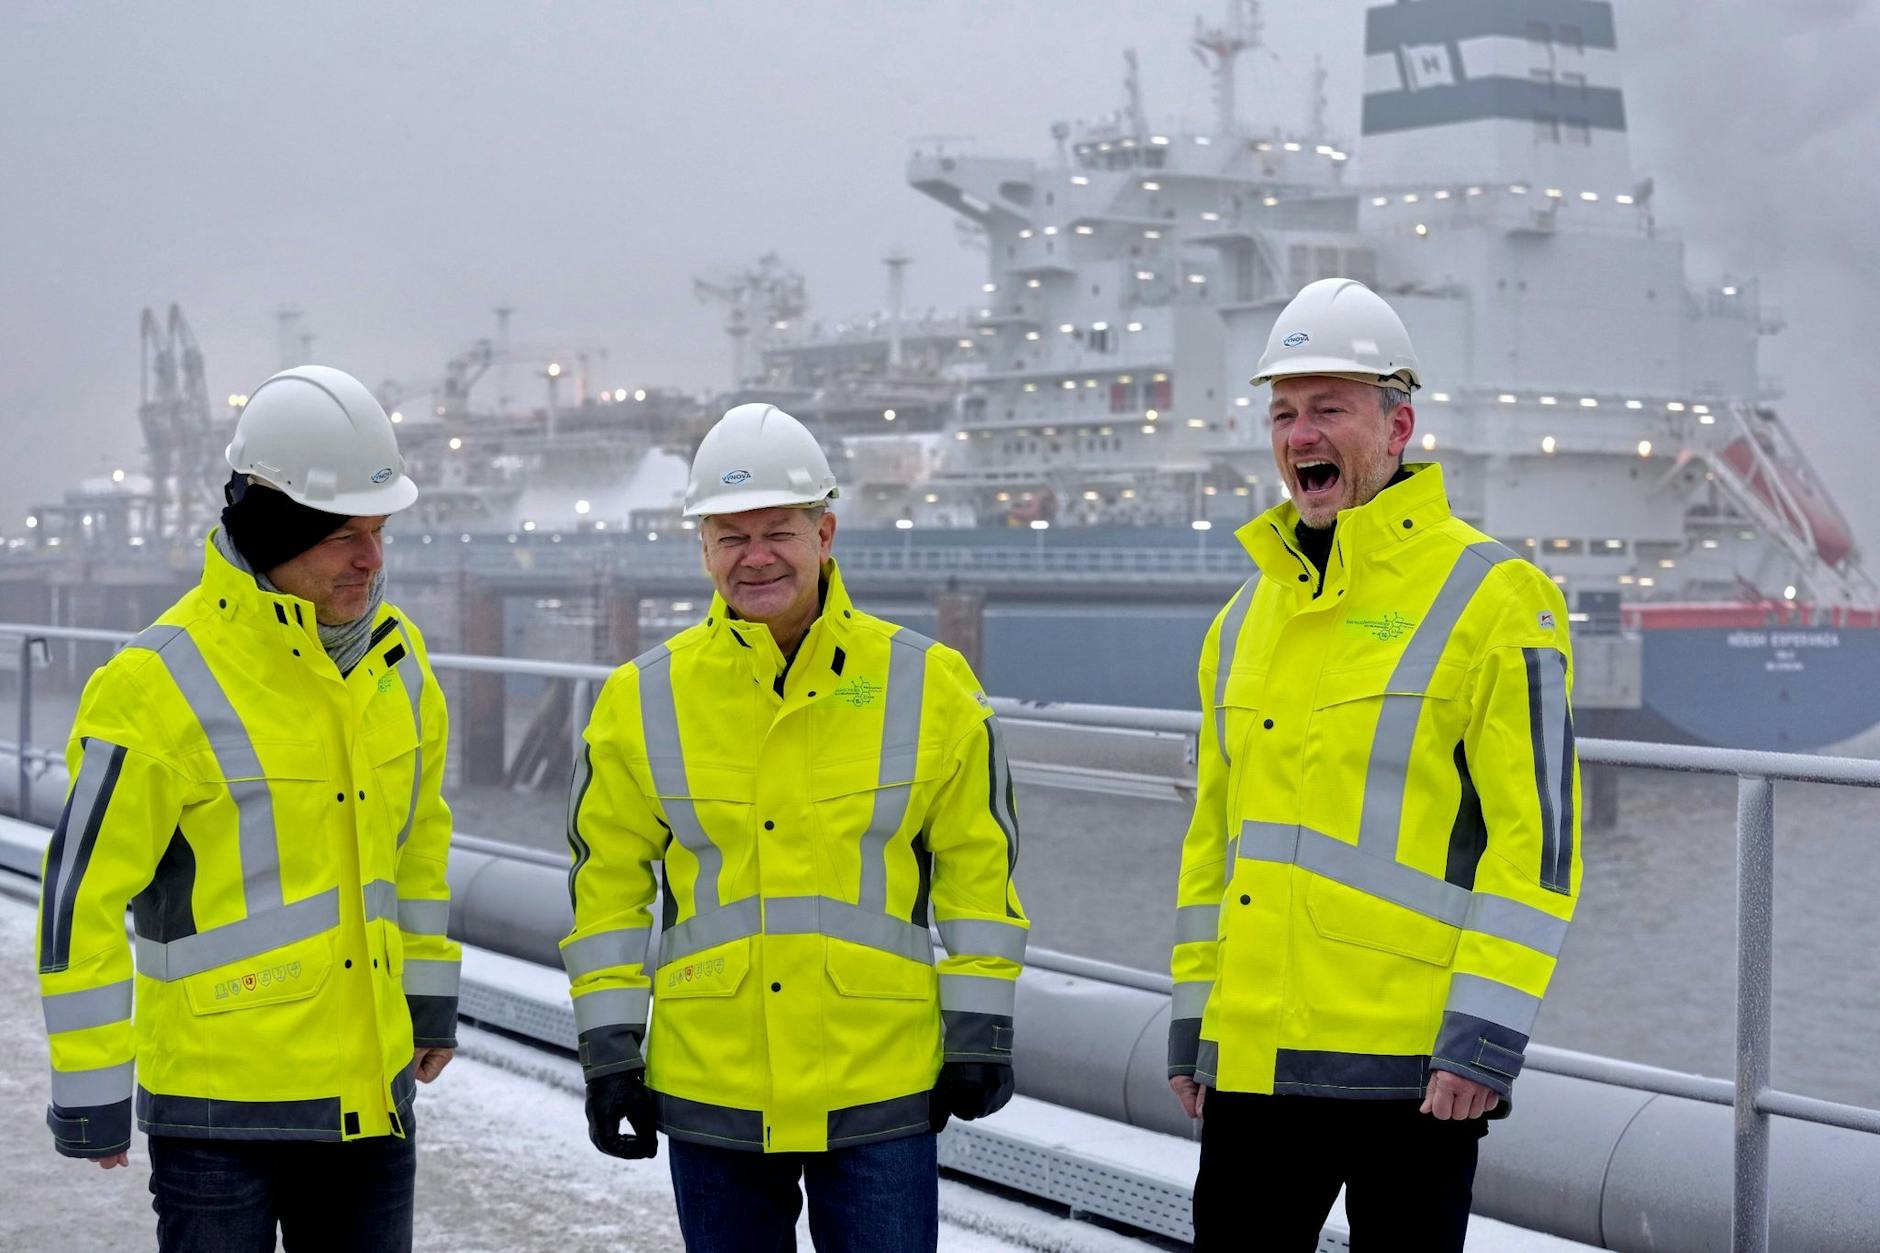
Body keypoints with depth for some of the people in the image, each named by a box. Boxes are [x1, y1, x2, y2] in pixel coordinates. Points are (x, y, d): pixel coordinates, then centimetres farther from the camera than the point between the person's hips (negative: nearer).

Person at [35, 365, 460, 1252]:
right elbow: (83, 894, -12)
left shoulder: (393, 657, 6)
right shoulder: (164, 685, -15)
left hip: (370, 1088, 6)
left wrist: (430, 994, 20)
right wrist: (91, 1091, -9)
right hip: (221, 1105, -6)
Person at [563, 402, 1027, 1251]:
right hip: (710, 1087, 2)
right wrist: (610, 1047, 2)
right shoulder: (643, 700, 1)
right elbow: (608, 879, 6)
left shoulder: (927, 685, -1)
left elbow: (978, 864, 4)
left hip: (880, 1085, -1)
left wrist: (980, 1032, 1)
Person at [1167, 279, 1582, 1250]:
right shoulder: (1249, 615, 14)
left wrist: (1487, 1033, -16)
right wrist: (1193, 1020, 15)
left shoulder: (1492, 599, -7)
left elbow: (1539, 832, -11)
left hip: (1411, 1062, -6)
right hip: (1253, 1057, 6)